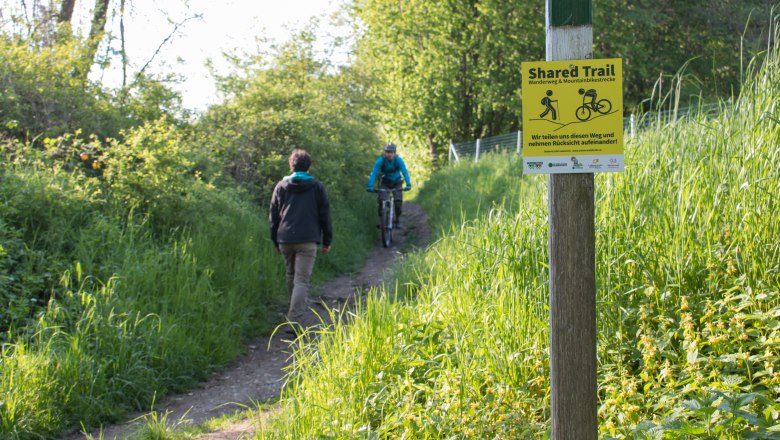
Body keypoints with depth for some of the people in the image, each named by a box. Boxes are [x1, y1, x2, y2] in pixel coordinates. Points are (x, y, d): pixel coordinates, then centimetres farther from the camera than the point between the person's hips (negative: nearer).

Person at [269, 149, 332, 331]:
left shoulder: (281, 186, 8)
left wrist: (275, 240, 18)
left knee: (291, 277, 21)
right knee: (302, 281, -6)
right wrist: (327, 240, 11)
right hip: (307, 240, -3)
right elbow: (324, 215, 4)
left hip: (285, 239, 3)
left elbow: (273, 215, 10)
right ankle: (295, 321, -18)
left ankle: (294, 316, 32)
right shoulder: (317, 186, 4)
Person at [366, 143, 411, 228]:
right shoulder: (380, 160, -24)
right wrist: (370, 186, -46)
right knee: (381, 200, -20)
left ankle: (397, 220, 4)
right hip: (385, 182, 0)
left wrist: (408, 184, -50)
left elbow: (405, 172, -35)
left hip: (396, 182, 0)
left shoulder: (398, 160, -24)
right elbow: (374, 173, -32)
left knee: (398, 201, -18)